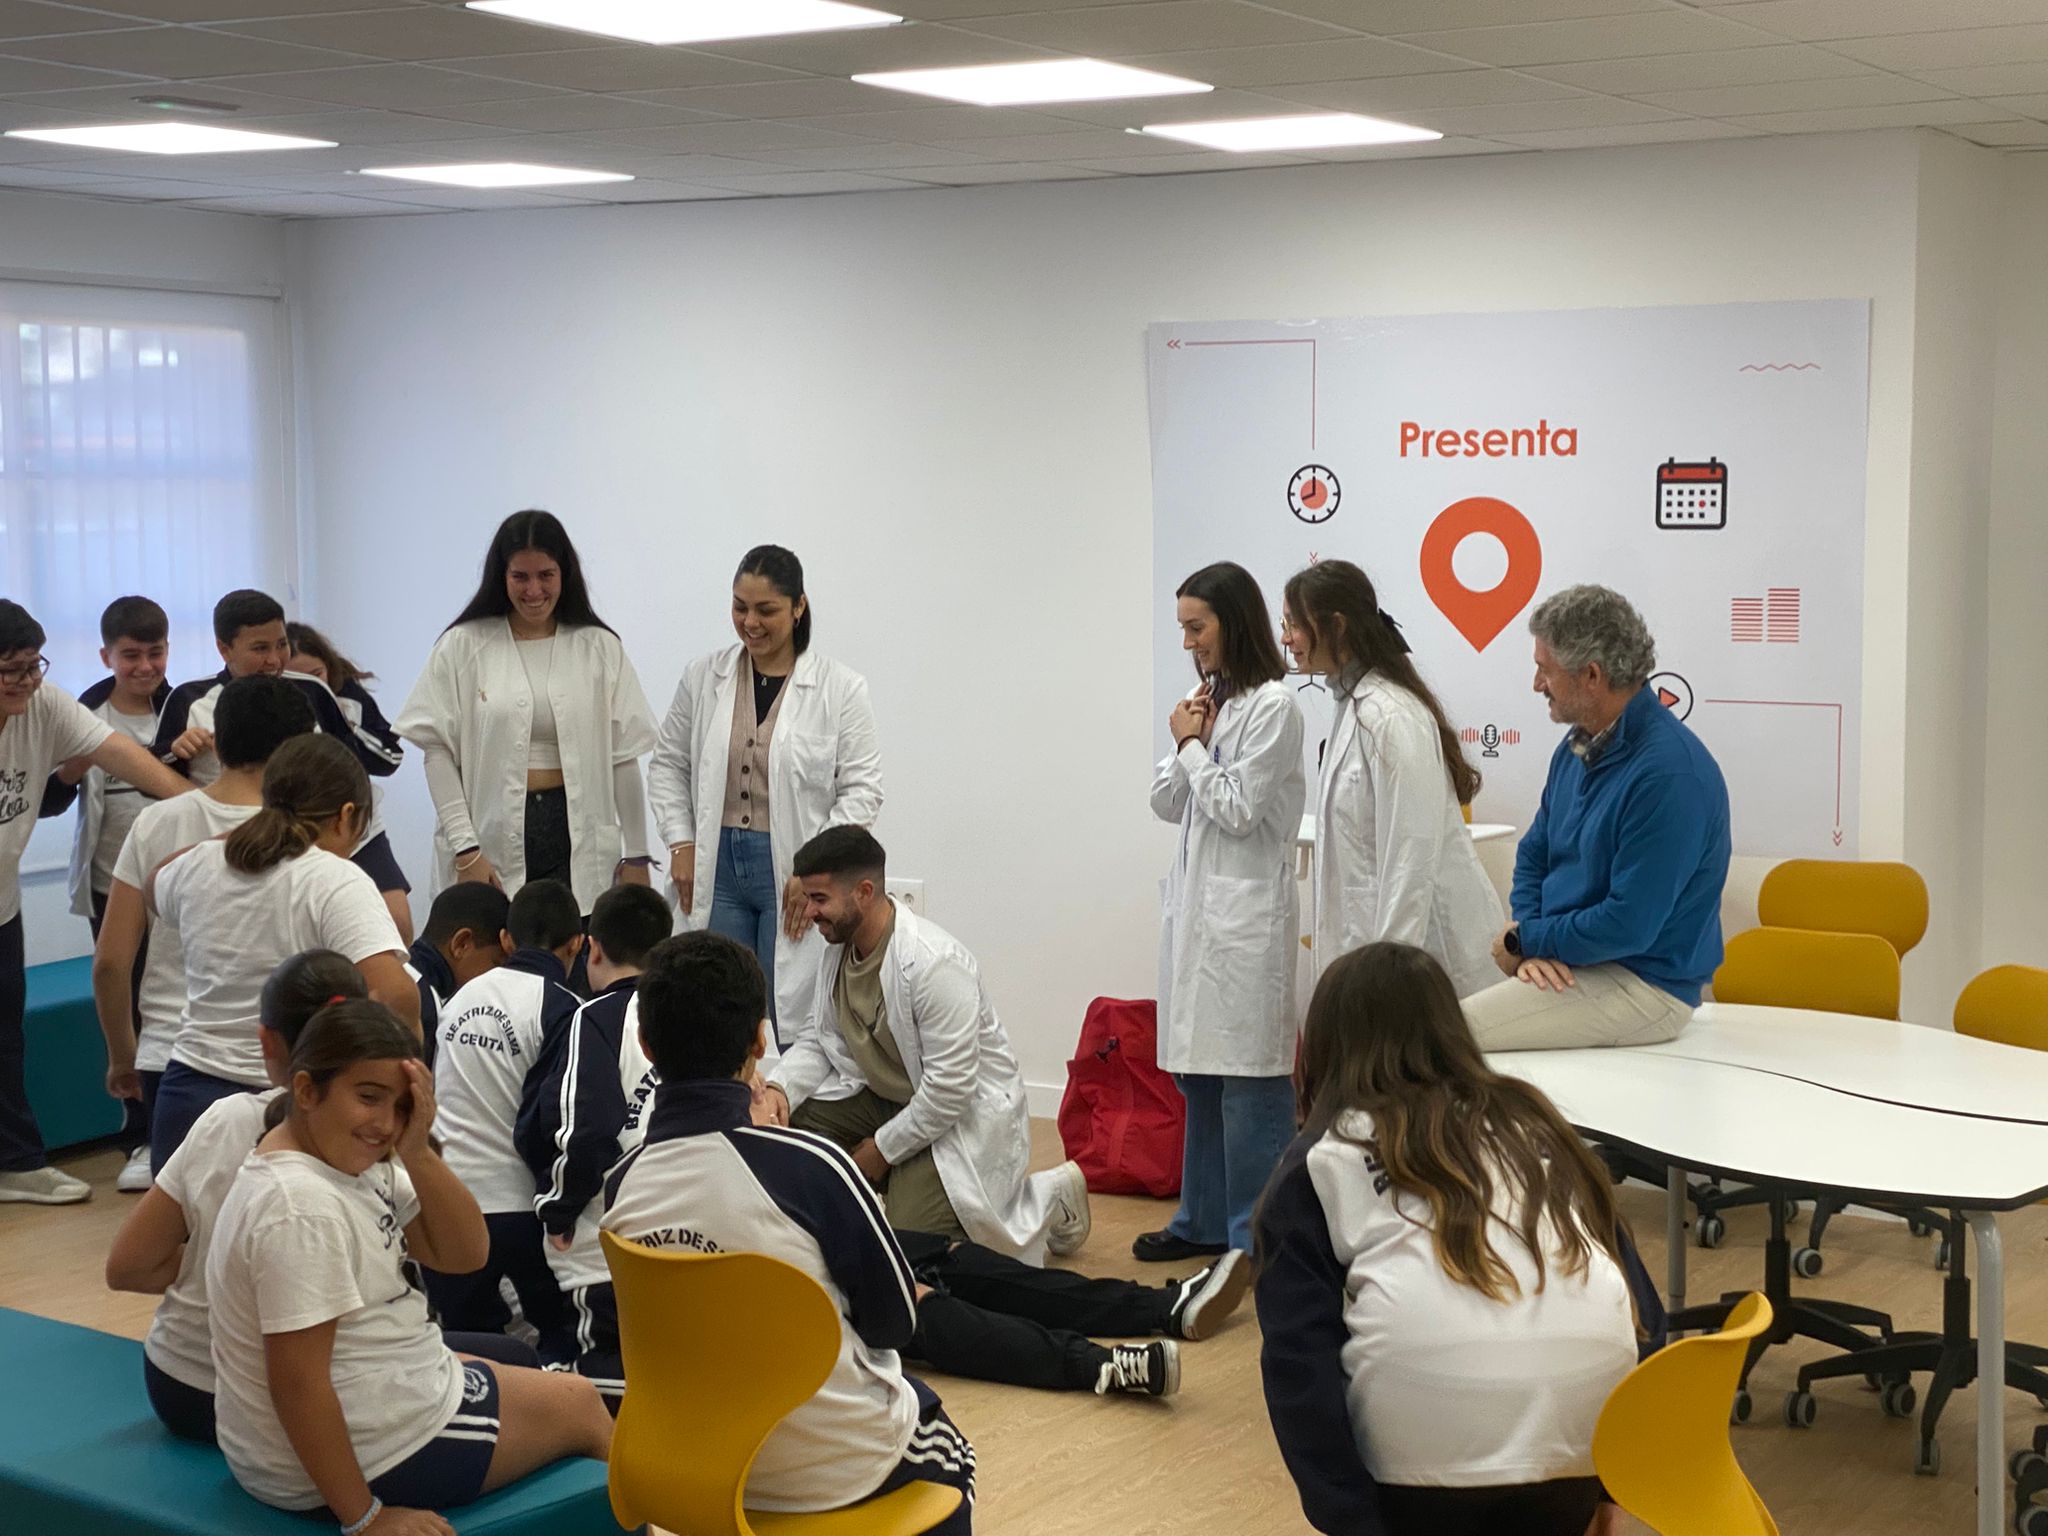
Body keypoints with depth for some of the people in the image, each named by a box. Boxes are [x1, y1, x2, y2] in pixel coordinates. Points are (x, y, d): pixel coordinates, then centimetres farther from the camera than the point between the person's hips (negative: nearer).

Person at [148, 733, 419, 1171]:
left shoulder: (199, 865, 7)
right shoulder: (338, 882, -11)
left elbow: (153, 890, 33)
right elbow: (397, 994, -25)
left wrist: (238, 835, 33)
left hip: (187, 1091, 6)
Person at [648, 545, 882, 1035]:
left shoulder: (840, 688, -4)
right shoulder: (703, 677, 5)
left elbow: (862, 791, -3)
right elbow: (668, 765, 14)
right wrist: (680, 843, 3)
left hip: (795, 876, -3)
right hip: (716, 867, 3)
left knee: (789, 1020, -1)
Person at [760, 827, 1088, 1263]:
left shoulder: (933, 963, -29)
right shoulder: (839, 949, -3)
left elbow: (951, 1086, -28)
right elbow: (817, 1038, 8)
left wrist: (883, 1148, -17)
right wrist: (779, 1087, -13)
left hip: (965, 1112, -7)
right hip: (883, 1094, 7)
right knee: (784, 1125, -15)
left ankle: (1053, 1197, 7)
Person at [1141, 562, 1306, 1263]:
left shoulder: (1272, 706, -11)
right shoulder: (1207, 699, 15)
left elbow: (1236, 809, -14)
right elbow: (1166, 803, 14)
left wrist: (1193, 745, -4)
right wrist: (1186, 744, -2)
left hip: (1246, 910, -9)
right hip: (1194, 903, 9)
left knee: (1249, 1080, -4)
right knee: (1198, 1070, 14)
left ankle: (1257, 1238, 3)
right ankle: (1205, 1220, 24)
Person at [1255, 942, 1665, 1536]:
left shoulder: (1320, 1160, 16)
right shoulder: (1530, 1119, 26)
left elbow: (1300, 1360, 4)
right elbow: (1642, 1310, 21)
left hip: (1427, 1430, -4)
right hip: (1586, 1412, 4)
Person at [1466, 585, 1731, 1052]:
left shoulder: (1670, 773, -21)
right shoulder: (1577, 747, 9)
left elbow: (1628, 926, -23)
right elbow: (1533, 856, 17)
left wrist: (1524, 940, -8)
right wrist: (1533, 948, -4)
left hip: (1645, 985, -9)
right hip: (1568, 962, 9)